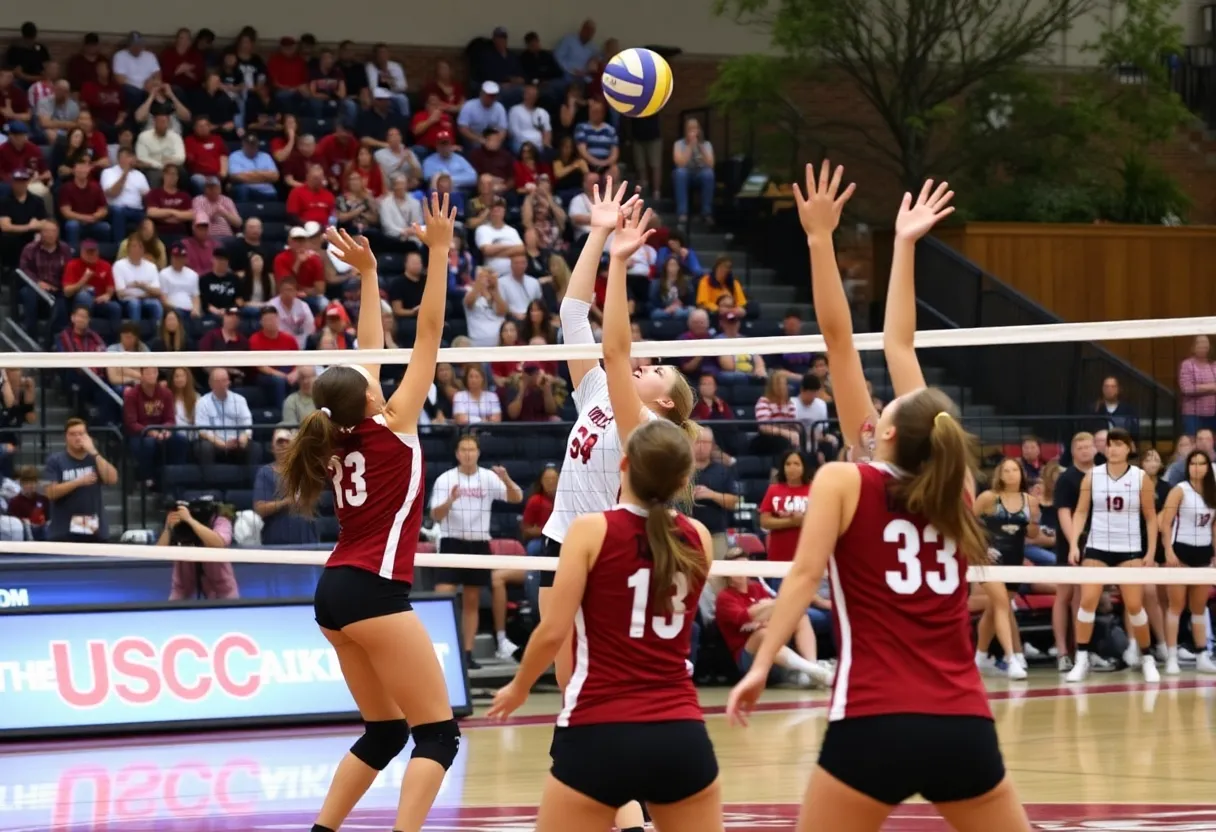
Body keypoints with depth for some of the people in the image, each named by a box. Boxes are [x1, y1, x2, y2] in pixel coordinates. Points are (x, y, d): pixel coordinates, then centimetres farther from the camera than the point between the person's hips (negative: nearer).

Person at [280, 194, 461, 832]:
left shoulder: (339, 436, 11)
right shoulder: (392, 425, -4)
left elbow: (370, 348, 24)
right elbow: (428, 333, -4)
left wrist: (367, 274, 29)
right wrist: (439, 250, -1)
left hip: (335, 589, 9)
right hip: (373, 589, -9)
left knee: (384, 730, 17)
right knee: (438, 732, -8)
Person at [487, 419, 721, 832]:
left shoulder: (592, 530, -5)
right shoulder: (697, 538, 7)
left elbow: (553, 632, -9)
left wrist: (518, 689, 11)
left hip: (600, 735, -3)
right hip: (681, 735, 3)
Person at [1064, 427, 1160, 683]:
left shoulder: (1141, 477, -1)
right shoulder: (1092, 476, 1)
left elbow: (1151, 517, 4)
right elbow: (1081, 512, 2)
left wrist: (1151, 551, -3)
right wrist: (1073, 544, -10)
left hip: (1130, 549, -1)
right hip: (1097, 547, 1)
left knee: (1134, 605, -2)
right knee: (1088, 601, -10)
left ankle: (1147, 658, 13)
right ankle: (1081, 660, -4)